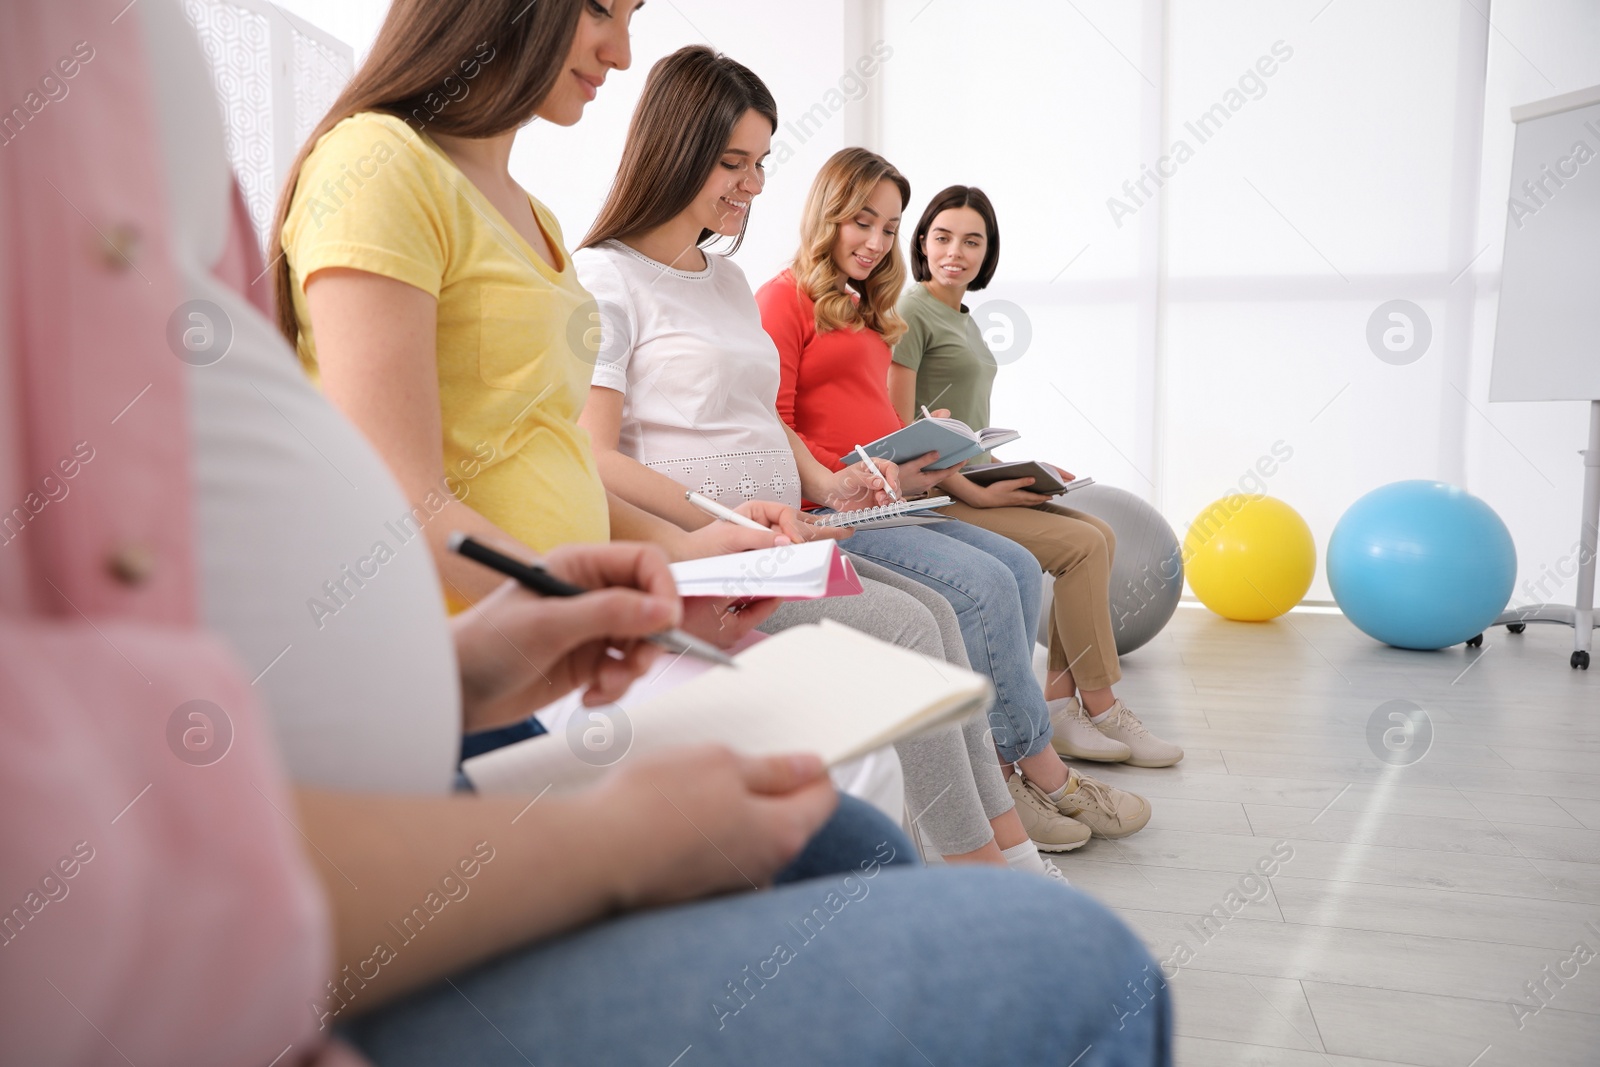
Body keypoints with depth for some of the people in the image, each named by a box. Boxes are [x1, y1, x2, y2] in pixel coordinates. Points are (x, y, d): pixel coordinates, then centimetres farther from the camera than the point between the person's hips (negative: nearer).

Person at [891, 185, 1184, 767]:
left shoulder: (963, 317, 19)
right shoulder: (912, 312, -10)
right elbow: (901, 434, -17)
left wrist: (1022, 471, 9)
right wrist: (976, 493, -20)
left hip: (972, 482, 9)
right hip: (933, 494, -9)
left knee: (1100, 533, -2)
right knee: (1083, 543, -16)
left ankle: (1060, 708, -4)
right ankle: (1100, 708, -3)